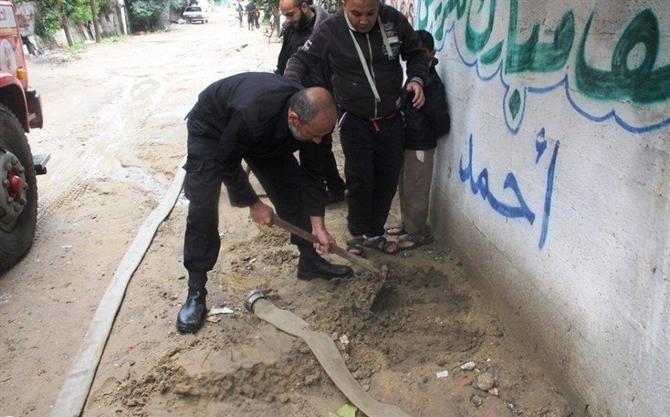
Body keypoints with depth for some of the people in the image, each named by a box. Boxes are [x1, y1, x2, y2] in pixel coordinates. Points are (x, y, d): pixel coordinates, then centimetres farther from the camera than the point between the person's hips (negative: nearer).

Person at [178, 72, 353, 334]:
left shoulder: (313, 117, -27)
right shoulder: (250, 115, -46)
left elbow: (311, 173, -13)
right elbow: (227, 163, -27)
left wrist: (318, 226, -14)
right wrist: (253, 204, -17)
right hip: (212, 128, -5)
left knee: (292, 190, 0)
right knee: (202, 209, -15)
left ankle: (310, 261, 19)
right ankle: (196, 291, -5)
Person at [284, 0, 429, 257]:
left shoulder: (394, 21, -9)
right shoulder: (330, 31, -14)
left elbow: (416, 53, 6)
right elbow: (301, 59, -5)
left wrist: (416, 78, -13)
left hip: (390, 118, 3)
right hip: (355, 120, -3)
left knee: (387, 181, 10)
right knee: (360, 180, -5)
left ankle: (375, 233, 31)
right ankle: (358, 234, 22)